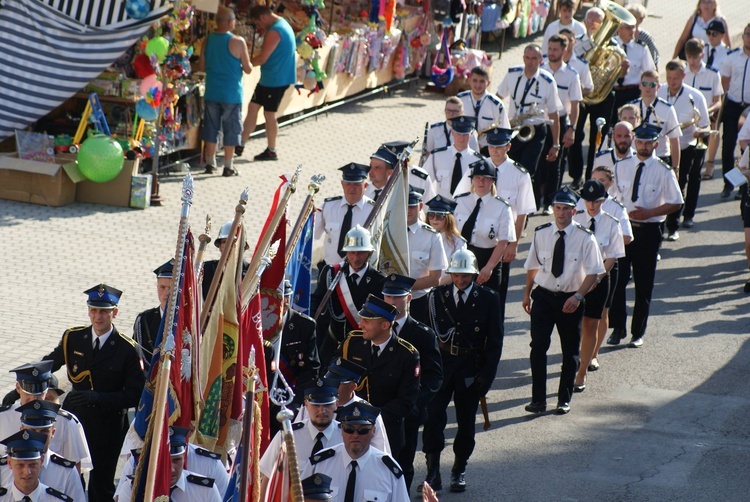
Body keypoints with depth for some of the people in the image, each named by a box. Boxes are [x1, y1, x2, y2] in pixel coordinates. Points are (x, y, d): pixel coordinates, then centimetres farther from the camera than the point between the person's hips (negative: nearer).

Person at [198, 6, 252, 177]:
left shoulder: (208, 40, 0)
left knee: (211, 128, 13)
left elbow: (202, 64, 9)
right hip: (231, 94, -4)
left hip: (212, 92, 4)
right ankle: (228, 167, 6)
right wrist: (249, 64, 13)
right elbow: (248, 69, -10)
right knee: (231, 130, 4)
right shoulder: (237, 42, -14)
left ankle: (210, 164, 20)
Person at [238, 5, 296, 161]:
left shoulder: (274, 32, -21)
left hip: (275, 80, -10)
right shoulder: (282, 24, 12)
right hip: (268, 78, 10)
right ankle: (240, 145, 17)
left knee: (269, 114, 1)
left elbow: (262, 59, -22)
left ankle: (271, 152, 12)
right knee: (252, 107, 12)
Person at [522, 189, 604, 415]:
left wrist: (577, 296, -21)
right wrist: (527, 293, 15)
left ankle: (564, 399, 25)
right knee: (538, 345, -10)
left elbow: (593, 273, -9)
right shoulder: (541, 234, -2)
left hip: (570, 300, -1)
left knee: (570, 351, 10)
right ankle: (538, 399, -4)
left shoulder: (585, 238, -10)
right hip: (543, 296, 1)